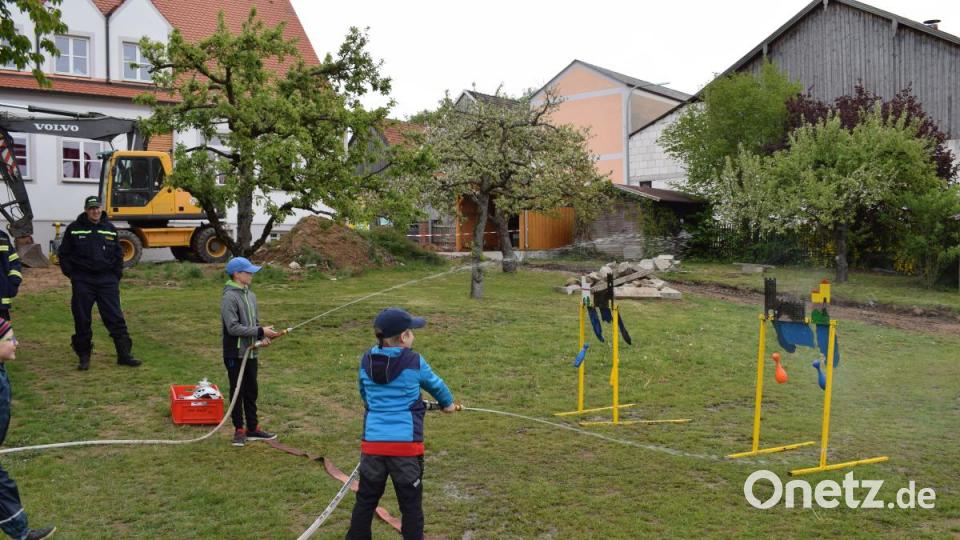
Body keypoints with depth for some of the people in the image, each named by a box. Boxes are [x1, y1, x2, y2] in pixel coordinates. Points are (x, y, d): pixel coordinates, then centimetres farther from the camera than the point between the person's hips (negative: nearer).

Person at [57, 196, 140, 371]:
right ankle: (84, 357, 16)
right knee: (82, 320, 5)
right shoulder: (74, 229, 2)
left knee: (115, 318, -2)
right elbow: (64, 254, 8)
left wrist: (116, 275, 6)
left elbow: (118, 255, 15)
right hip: (82, 281, -1)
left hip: (107, 280, 1)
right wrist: (71, 274, 0)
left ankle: (124, 354, 1)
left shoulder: (110, 229, 9)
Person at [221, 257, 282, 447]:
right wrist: (260, 331, -20)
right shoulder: (229, 297, -15)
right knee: (237, 392, 4)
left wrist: (263, 337, -2)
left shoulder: (250, 295, 10)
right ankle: (239, 430, 15)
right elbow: (233, 327, -22)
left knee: (251, 391, 14)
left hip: (251, 352, 7)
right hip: (235, 353, -7)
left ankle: (253, 428, 25)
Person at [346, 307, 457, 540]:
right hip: (406, 444, -3)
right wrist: (447, 403, 34)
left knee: (365, 501, 18)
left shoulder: (366, 361, 3)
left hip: (373, 442, 3)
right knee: (411, 505, 9)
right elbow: (435, 385, 13)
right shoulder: (414, 361, -6)